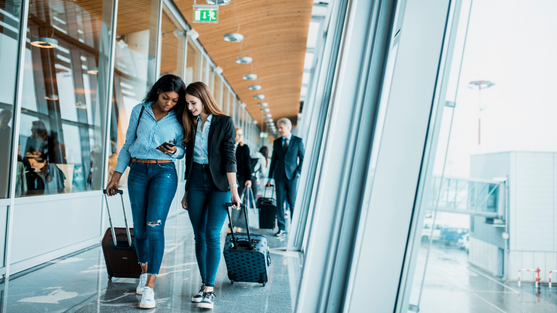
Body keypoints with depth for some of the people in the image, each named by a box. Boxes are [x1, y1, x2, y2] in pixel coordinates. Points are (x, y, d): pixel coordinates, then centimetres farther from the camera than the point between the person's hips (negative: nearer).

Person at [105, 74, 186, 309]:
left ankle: (149, 287, -15)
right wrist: (116, 175, 7)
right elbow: (128, 144, 10)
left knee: (155, 226, -14)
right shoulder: (139, 111, 5)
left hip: (164, 172, -2)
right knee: (139, 228, 6)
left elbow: (182, 149, 11)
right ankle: (144, 272, 30)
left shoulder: (178, 120, 2)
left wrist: (173, 150, -13)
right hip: (138, 172, 2)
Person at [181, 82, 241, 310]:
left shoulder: (224, 122, -3)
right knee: (199, 236, 5)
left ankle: (210, 290, -7)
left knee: (212, 235, -11)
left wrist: (234, 189, -14)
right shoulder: (191, 124, 11)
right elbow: (189, 159, 16)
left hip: (219, 184, -5)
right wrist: (187, 190, 17)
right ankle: (204, 284, 14)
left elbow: (229, 157, -8)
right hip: (196, 183, 5)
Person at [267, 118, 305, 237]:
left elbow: (303, 158, 4)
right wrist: (270, 177, 11)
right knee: (279, 202, 2)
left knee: (293, 202, -4)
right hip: (279, 176, 3)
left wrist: (299, 172, -7)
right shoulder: (276, 142, 11)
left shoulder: (298, 141, 2)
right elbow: (273, 159, 13)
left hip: (292, 176, -3)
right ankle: (282, 228, 6)